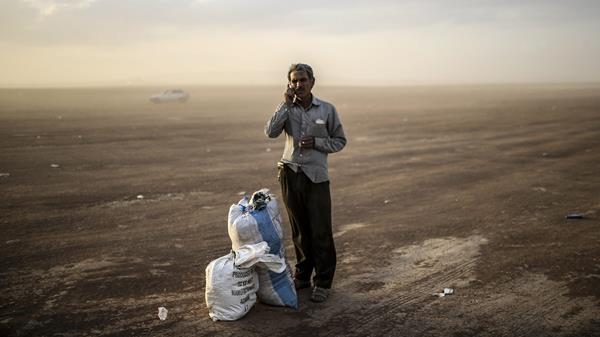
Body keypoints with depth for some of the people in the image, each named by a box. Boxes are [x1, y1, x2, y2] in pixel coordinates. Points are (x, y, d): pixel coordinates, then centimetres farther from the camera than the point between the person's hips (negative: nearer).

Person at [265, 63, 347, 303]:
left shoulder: (327, 110, 0)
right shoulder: (286, 109, 4)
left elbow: (340, 141, 5)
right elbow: (271, 132, -12)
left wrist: (316, 142, -11)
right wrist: (286, 104, -14)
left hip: (316, 177, -2)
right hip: (290, 175, 2)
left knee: (321, 233, -1)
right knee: (299, 231, 12)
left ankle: (323, 283, 9)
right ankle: (302, 276, 26)